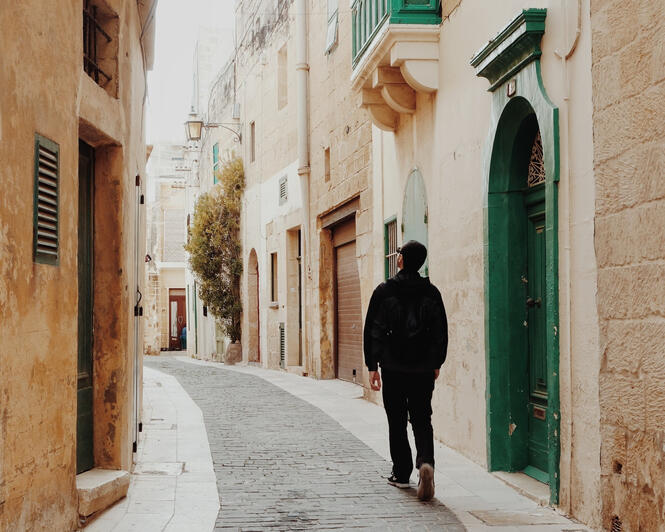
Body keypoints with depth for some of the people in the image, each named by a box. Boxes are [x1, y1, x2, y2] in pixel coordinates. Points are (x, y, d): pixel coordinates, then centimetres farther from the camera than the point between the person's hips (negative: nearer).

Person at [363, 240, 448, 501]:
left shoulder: (384, 291, -4)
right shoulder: (431, 293, 2)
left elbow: (371, 330, -3)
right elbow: (442, 332, 7)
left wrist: (372, 366, 3)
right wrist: (436, 363, 18)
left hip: (393, 368, -1)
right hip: (423, 370, 2)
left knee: (397, 422, 10)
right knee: (422, 420, 6)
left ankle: (401, 474, 15)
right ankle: (425, 462, -18)